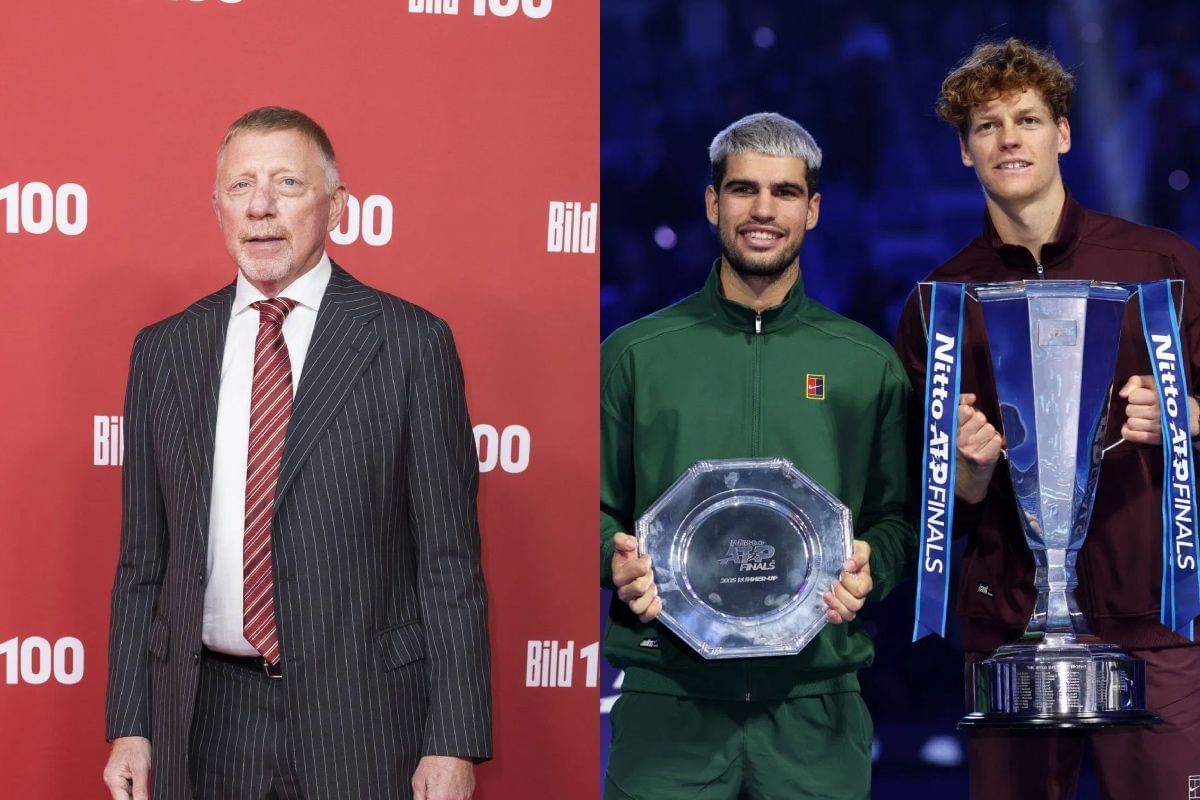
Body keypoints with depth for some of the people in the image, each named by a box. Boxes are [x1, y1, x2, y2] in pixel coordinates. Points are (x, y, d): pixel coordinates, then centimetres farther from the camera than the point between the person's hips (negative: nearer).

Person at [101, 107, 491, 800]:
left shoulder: (410, 343, -3)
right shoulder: (164, 351, 8)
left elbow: (450, 561, -5)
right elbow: (143, 561, 11)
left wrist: (454, 742, -9)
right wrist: (129, 725, 5)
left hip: (364, 714, -3)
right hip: (207, 718, 3)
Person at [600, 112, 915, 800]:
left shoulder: (869, 363, 10)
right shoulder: (635, 354, 8)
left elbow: (900, 515, 12)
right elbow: (597, 507, 11)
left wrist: (869, 566, -8)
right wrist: (616, 558, -10)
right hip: (668, 702, 0)